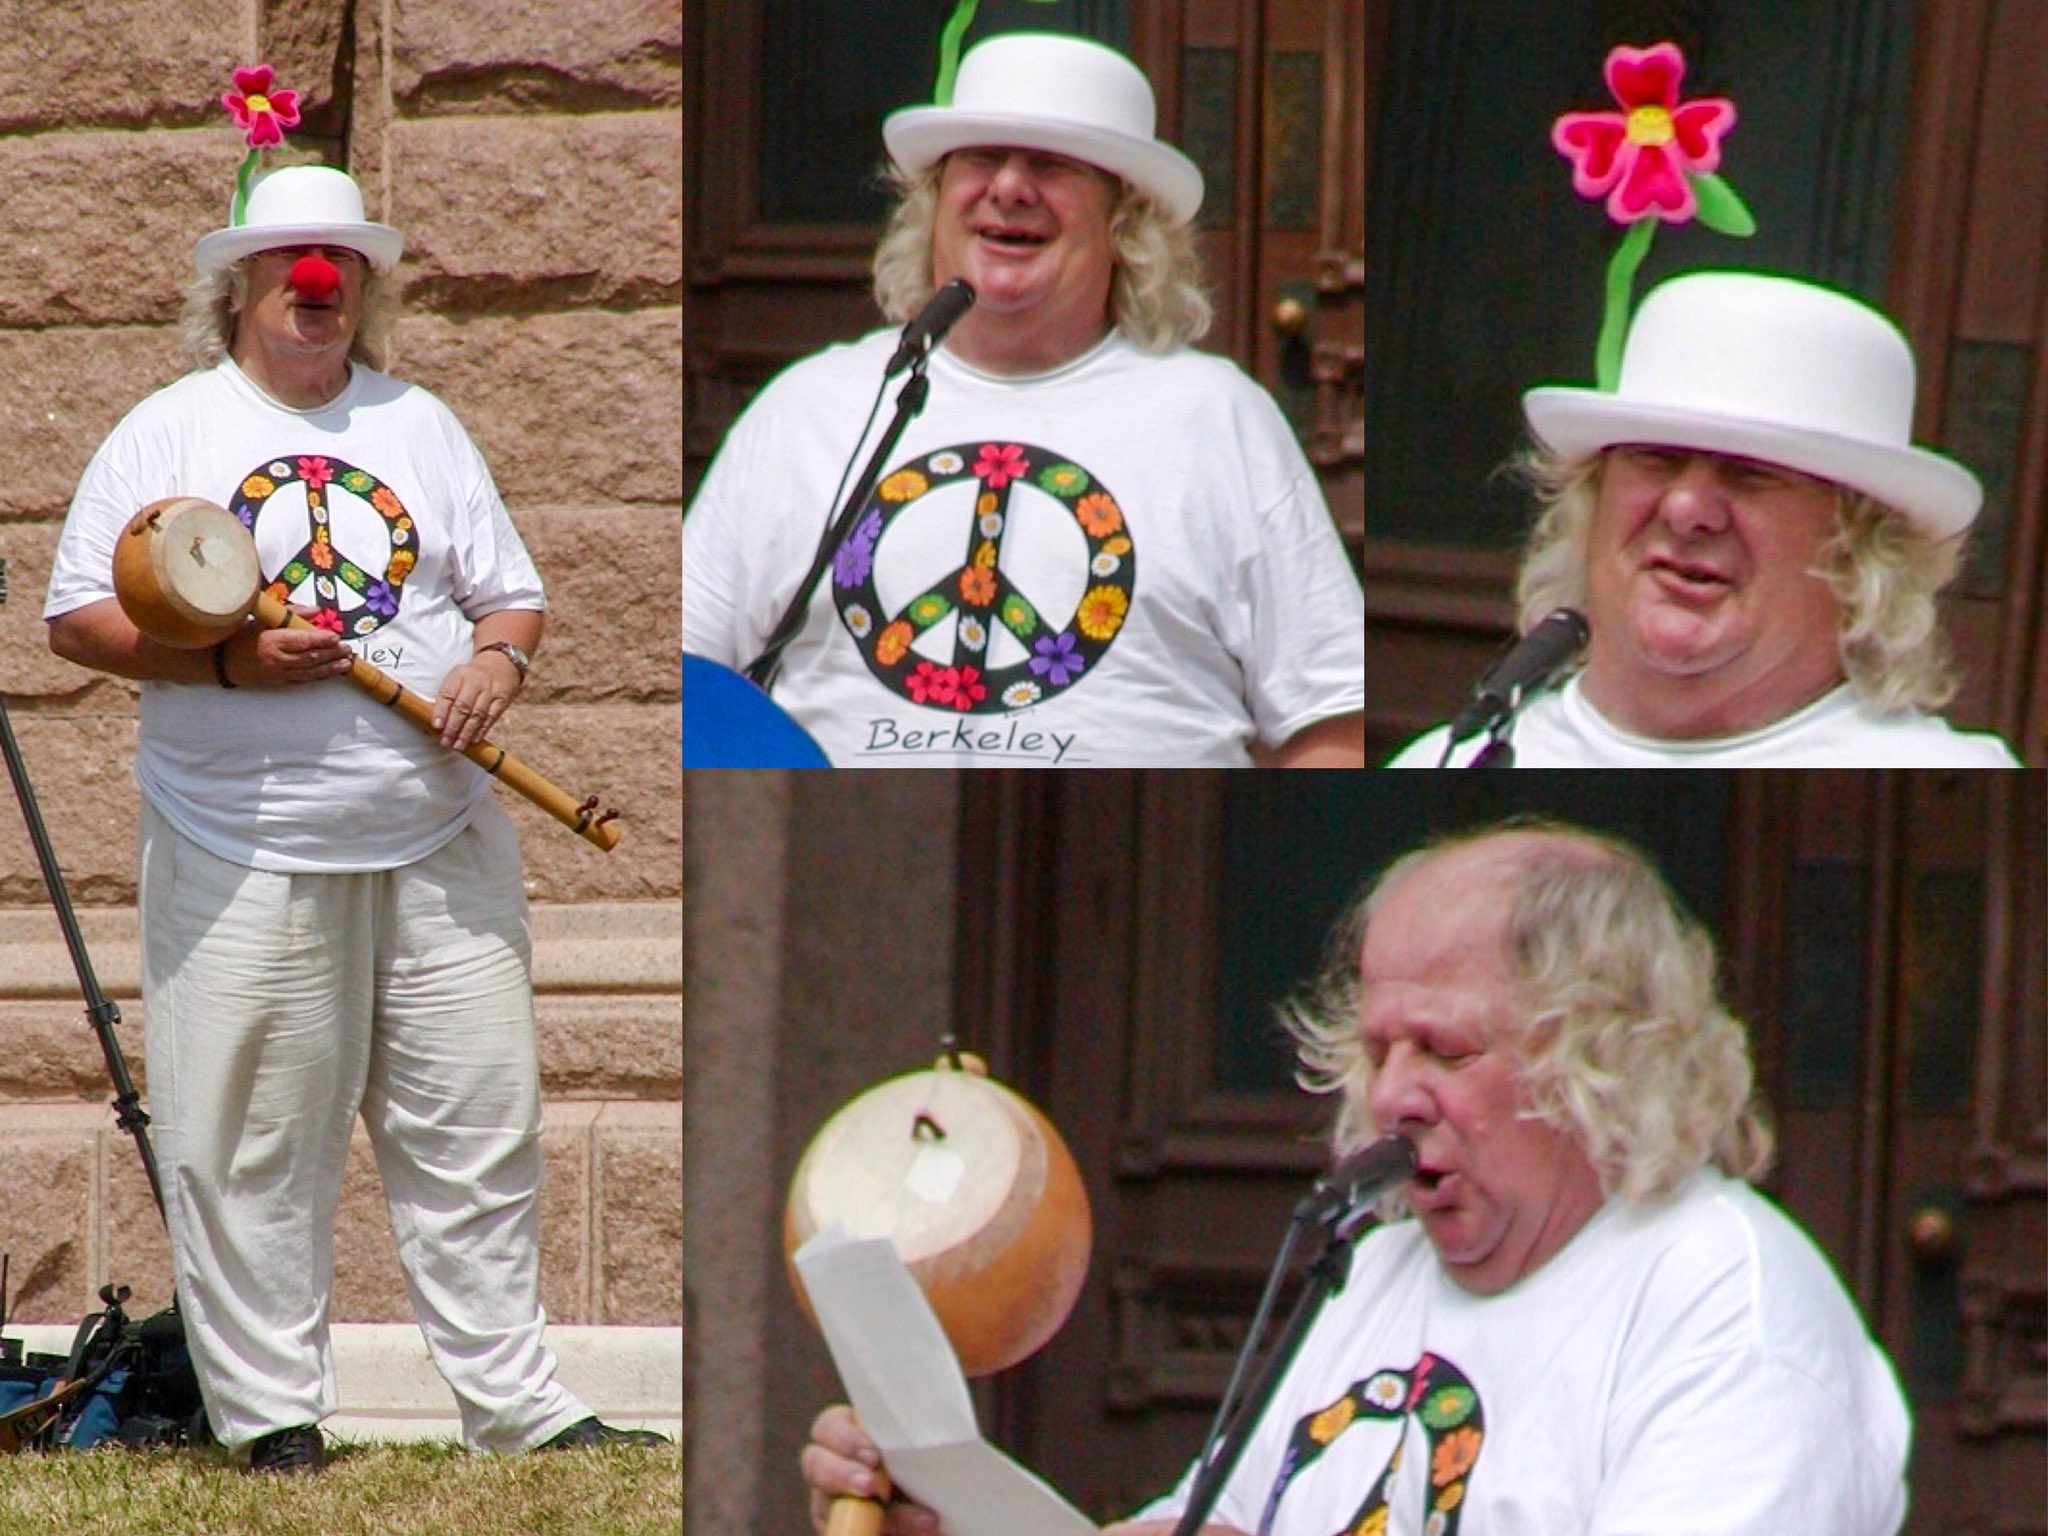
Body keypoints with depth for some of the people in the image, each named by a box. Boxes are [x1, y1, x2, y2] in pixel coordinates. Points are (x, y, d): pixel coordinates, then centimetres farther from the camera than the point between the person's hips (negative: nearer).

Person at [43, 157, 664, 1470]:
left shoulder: (421, 426, 16)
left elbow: (509, 592, 17)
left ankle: (512, 1396, 9)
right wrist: (226, 661, -14)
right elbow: (79, 618, 0)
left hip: (442, 844, 3)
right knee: (250, 1142, -3)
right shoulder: (168, 435, 5)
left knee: (479, 1126, 3)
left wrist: (498, 657, -6)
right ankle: (271, 1410, 5)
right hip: (246, 860, -3)